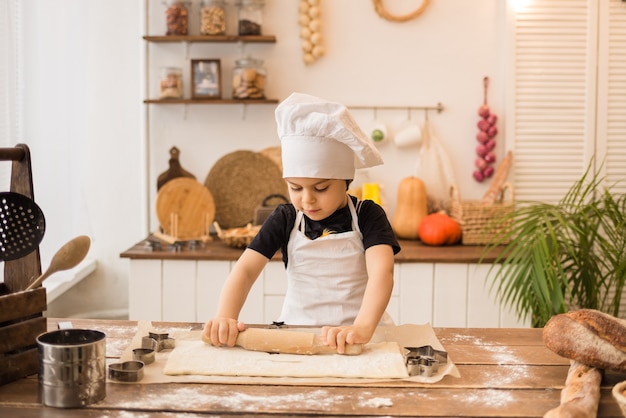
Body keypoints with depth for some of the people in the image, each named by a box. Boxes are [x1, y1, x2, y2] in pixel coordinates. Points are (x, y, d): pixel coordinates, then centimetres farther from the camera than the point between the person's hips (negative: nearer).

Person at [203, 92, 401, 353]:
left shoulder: (368, 216, -7)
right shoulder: (284, 219, 0)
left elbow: (382, 271, -23)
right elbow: (246, 269, -10)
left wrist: (363, 327, -41)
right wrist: (225, 318, -30)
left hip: (356, 336, 1)